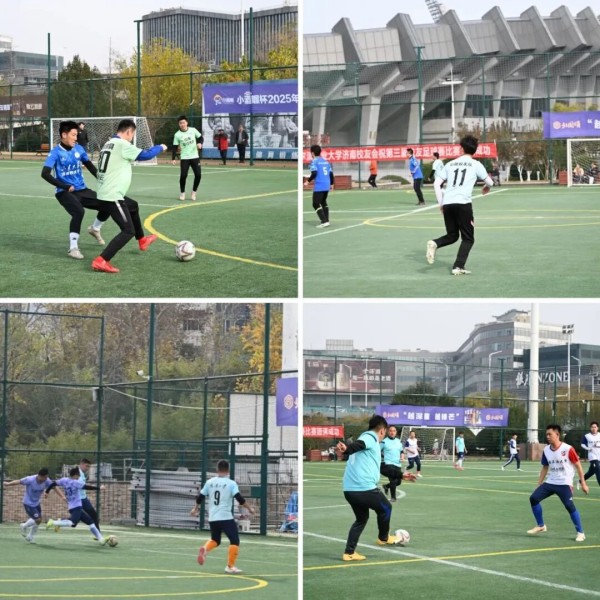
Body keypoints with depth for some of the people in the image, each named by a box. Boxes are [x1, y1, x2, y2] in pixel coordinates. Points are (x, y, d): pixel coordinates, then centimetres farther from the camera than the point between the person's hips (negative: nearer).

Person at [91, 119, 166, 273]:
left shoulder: (109, 144, 12)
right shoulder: (122, 145, -15)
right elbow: (145, 155, -12)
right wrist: (160, 148, 7)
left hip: (105, 194, 10)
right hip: (112, 197, -10)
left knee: (133, 206, 34)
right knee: (128, 231, -8)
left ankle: (142, 240, 53)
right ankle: (101, 261, -18)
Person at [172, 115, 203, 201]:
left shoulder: (193, 130, -2)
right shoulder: (177, 135, -5)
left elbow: (201, 138, 8)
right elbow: (175, 147, -3)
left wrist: (200, 143, -14)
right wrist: (173, 159, -10)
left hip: (195, 157, 2)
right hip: (184, 158, -2)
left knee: (198, 175, -4)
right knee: (183, 175, -9)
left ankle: (194, 192, 15)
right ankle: (182, 193, 10)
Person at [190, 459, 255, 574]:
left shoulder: (210, 482, 7)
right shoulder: (231, 483, -5)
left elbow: (200, 497, 12)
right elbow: (239, 498, -13)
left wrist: (196, 509, 28)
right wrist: (249, 508, -1)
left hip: (212, 518, 5)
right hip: (226, 517, -5)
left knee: (215, 540, 23)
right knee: (234, 540, 3)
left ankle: (205, 549, -8)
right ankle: (230, 566, -5)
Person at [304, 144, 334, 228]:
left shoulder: (314, 161, -6)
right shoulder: (325, 161, 14)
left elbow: (314, 173, -19)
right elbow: (331, 173, 15)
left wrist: (308, 181, -10)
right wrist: (331, 184, 27)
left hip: (319, 187, -7)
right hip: (327, 186, 7)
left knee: (316, 204, -2)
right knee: (323, 202, 23)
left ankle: (324, 221, -12)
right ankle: (326, 221, 20)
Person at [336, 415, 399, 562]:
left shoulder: (366, 438, 25)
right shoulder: (370, 439, -4)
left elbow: (379, 467, 35)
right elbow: (358, 445, -29)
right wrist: (346, 449, -52)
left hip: (349, 490, 9)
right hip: (365, 488, -9)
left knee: (361, 518, 23)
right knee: (385, 508, 18)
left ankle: (349, 552, 16)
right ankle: (383, 538, 35)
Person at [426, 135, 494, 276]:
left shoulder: (451, 164, 17)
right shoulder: (475, 164, 7)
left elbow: (437, 183, 12)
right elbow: (490, 182, 16)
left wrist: (441, 203, 17)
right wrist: (486, 187, 40)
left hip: (447, 204, 4)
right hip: (463, 203, -4)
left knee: (452, 235, 19)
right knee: (468, 238, 8)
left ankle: (434, 244, -12)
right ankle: (459, 267, -7)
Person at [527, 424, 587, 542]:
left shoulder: (568, 449, -14)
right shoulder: (546, 450, 3)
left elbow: (578, 466, -7)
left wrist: (583, 483, -8)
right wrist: (538, 485, 14)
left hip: (564, 484, -6)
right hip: (550, 482, 6)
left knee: (570, 506, -20)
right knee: (534, 498, -4)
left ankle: (580, 533, -5)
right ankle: (541, 526, 12)